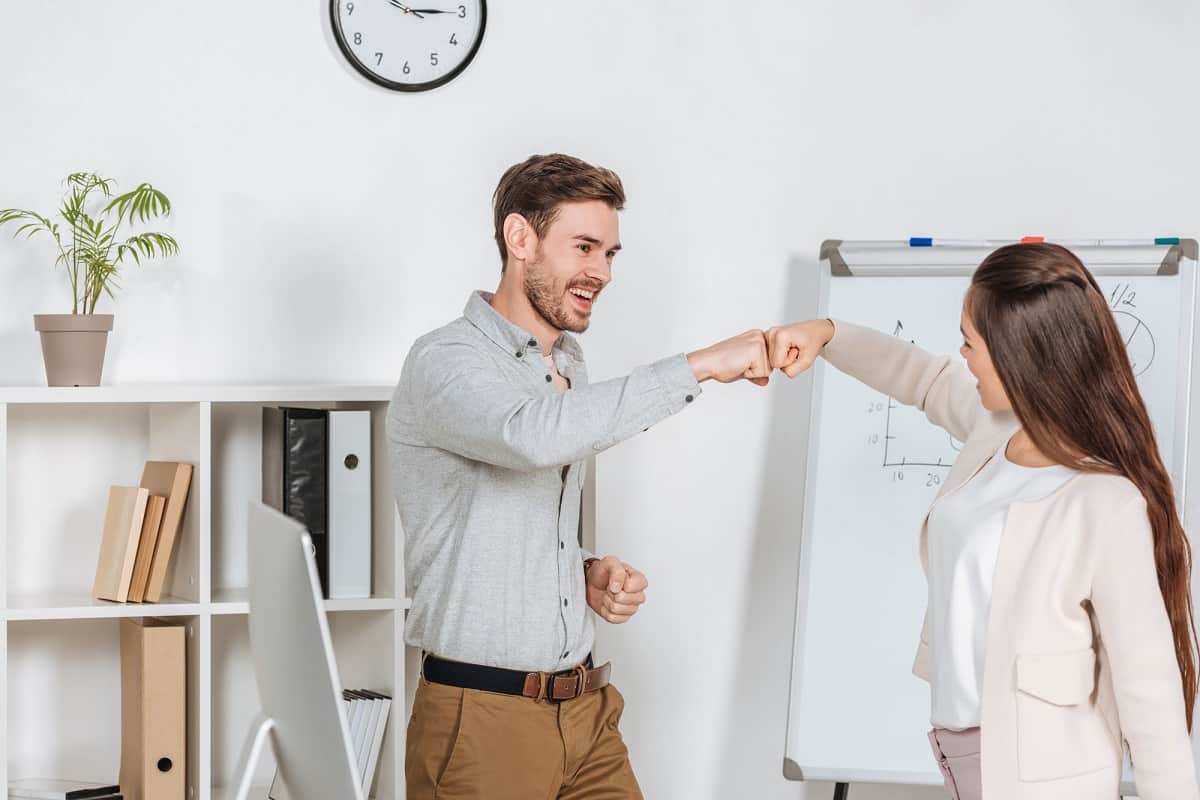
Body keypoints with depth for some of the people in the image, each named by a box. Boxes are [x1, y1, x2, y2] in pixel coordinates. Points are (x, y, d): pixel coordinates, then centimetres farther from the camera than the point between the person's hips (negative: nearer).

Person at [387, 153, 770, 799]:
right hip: (484, 716, -7)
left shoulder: (569, 370, 16)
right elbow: (537, 435, -34)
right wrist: (699, 366, -29)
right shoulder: (445, 363, -12)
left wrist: (590, 575, 3)